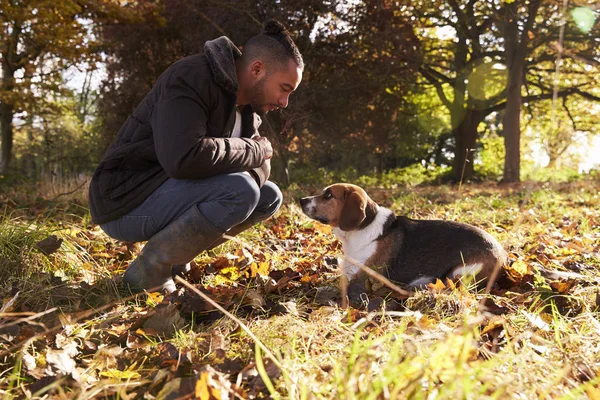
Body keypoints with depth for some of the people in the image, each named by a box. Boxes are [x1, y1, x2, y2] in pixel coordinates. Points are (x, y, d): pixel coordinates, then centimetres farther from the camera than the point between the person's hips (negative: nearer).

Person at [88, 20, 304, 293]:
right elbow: (183, 158, -36)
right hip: (127, 200, -9)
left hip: (175, 194, 9)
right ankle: (147, 271, -12)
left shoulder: (247, 105, 6)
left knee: (269, 197, 6)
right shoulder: (192, 78, -21)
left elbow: (259, 166, 9)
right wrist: (254, 150, -21)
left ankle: (172, 256, 5)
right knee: (240, 191, -28)